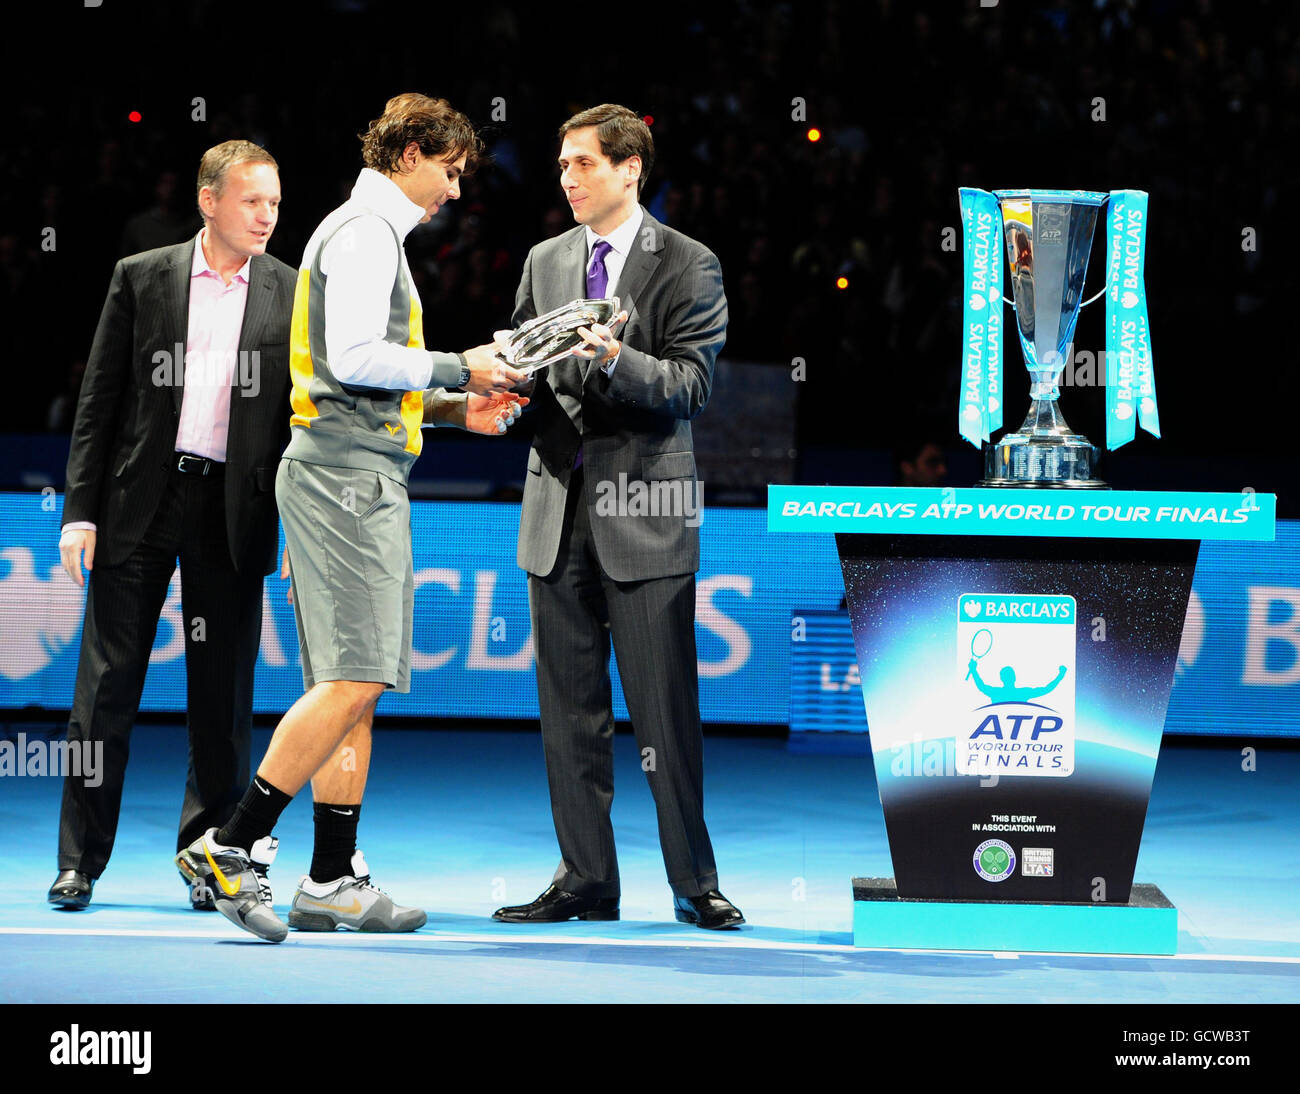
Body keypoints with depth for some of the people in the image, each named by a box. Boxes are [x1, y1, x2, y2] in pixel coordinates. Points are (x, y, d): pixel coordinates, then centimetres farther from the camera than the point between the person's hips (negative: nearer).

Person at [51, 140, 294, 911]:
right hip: (140, 501, -1)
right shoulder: (142, 278, 4)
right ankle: (81, 861, 8)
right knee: (108, 684, 1)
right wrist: (81, 511, -2)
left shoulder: (292, 296, 6)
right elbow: (100, 401, 4)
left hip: (234, 510, 1)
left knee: (224, 696, 4)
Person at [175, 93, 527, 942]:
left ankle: (334, 880, 7)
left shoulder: (371, 235, 25)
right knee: (354, 679, -15)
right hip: (348, 473, -11)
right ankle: (236, 847, -15)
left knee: (353, 688, 7)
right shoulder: (364, 233, -7)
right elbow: (355, 358, -18)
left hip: (358, 478, 11)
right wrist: (458, 370, -8)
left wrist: (451, 409, 17)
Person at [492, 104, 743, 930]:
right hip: (561, 510, 5)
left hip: (646, 511, -5)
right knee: (570, 709, 7)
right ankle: (587, 878, 13)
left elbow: (692, 385, -9)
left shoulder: (688, 266, -2)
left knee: (665, 709, -5)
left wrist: (615, 360, -26)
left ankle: (694, 883, 3)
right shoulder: (546, 261, 15)